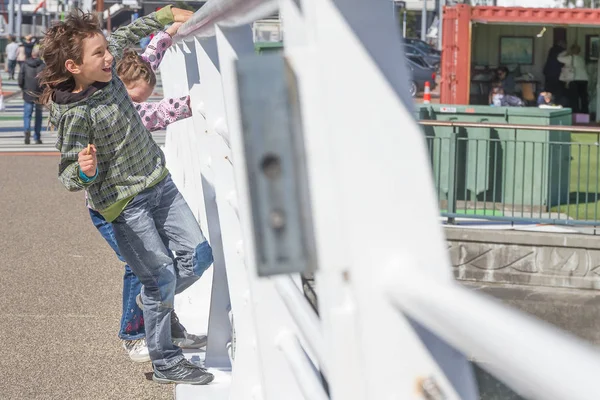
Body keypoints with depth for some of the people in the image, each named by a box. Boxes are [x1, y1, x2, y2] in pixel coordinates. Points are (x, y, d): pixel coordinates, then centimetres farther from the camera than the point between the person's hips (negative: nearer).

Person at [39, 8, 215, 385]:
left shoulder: (106, 70, -5)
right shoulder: (75, 114, -25)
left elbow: (127, 34, 17)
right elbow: (68, 176, -20)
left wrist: (168, 14, 14)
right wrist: (85, 171, -42)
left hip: (159, 184, 7)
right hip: (124, 202, -7)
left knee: (199, 256, 5)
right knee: (162, 275, -5)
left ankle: (160, 304, 33)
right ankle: (166, 362, 11)